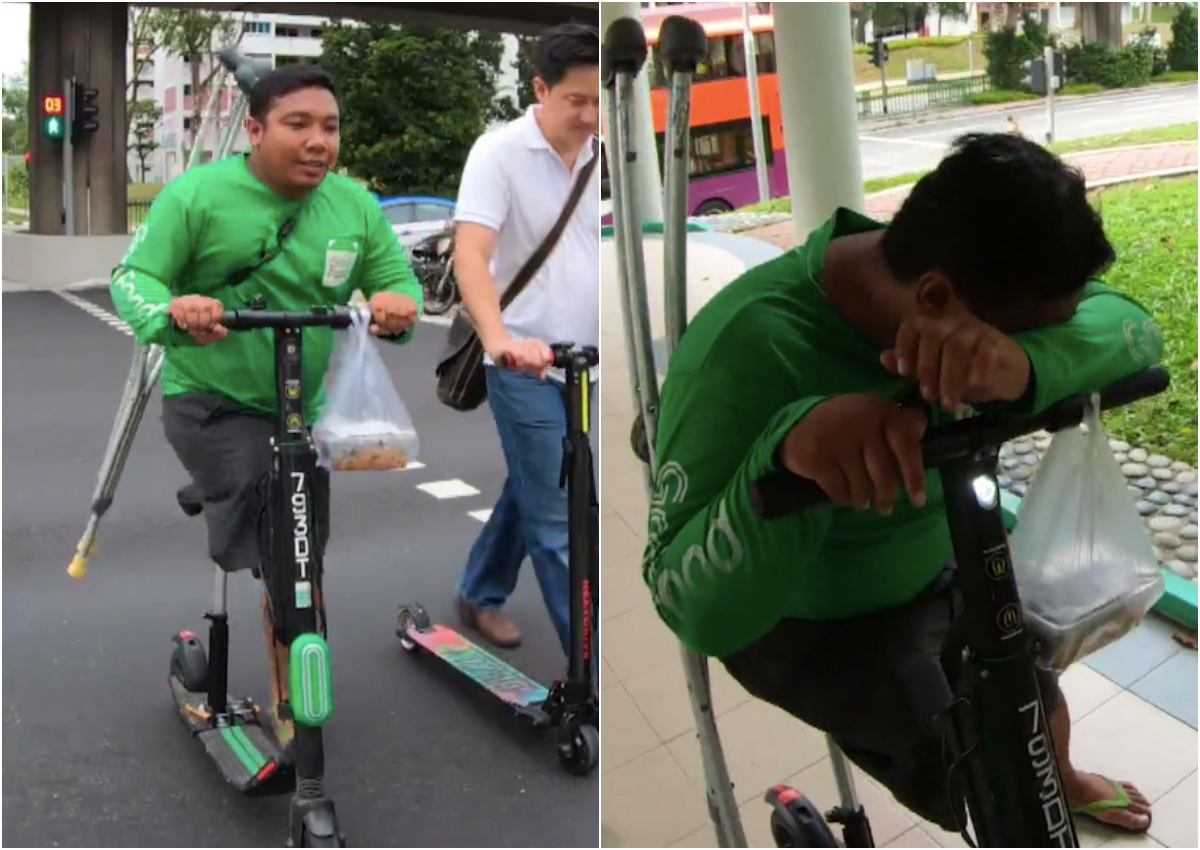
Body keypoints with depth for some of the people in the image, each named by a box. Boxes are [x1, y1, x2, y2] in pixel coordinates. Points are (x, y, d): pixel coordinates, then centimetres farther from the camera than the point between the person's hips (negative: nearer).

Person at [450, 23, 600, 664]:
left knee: (530, 491, 21)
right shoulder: (498, 152, -12)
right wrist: (500, 339, -40)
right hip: (526, 365, -6)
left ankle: (480, 595, 42)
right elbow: (469, 255, -24)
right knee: (558, 517, -1)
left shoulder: (600, 155, 2)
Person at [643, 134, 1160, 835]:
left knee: (1036, 700, 25)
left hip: (938, 566, 6)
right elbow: (696, 612, -41)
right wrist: (785, 448, -60)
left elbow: (1133, 330, -29)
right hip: (803, 626, -6)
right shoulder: (748, 344, -38)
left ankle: (1063, 782, 61)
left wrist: (1026, 364, -52)